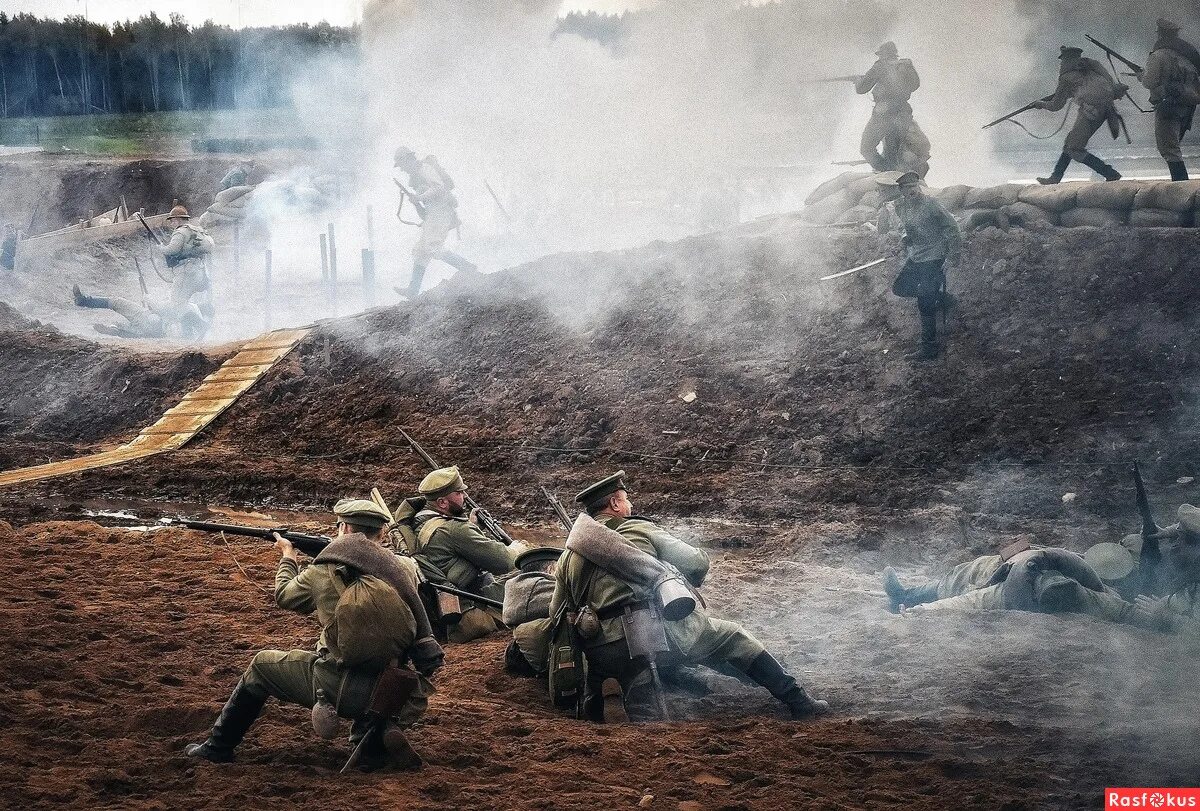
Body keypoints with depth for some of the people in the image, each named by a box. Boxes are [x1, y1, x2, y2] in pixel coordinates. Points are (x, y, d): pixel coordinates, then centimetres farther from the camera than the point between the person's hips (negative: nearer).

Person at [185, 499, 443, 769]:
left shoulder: (323, 573, -7)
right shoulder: (404, 571, -2)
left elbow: (283, 596, 15)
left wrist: (288, 558, 33)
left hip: (341, 691, -2)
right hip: (394, 694, 2)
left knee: (262, 664, 23)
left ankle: (218, 747, 35)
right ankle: (379, 736, 14)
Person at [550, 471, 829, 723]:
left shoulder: (568, 558, 20)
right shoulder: (639, 530, 12)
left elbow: (557, 615, 17)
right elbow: (697, 562, 11)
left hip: (605, 653, 2)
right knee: (732, 638, 19)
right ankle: (799, 702, 16)